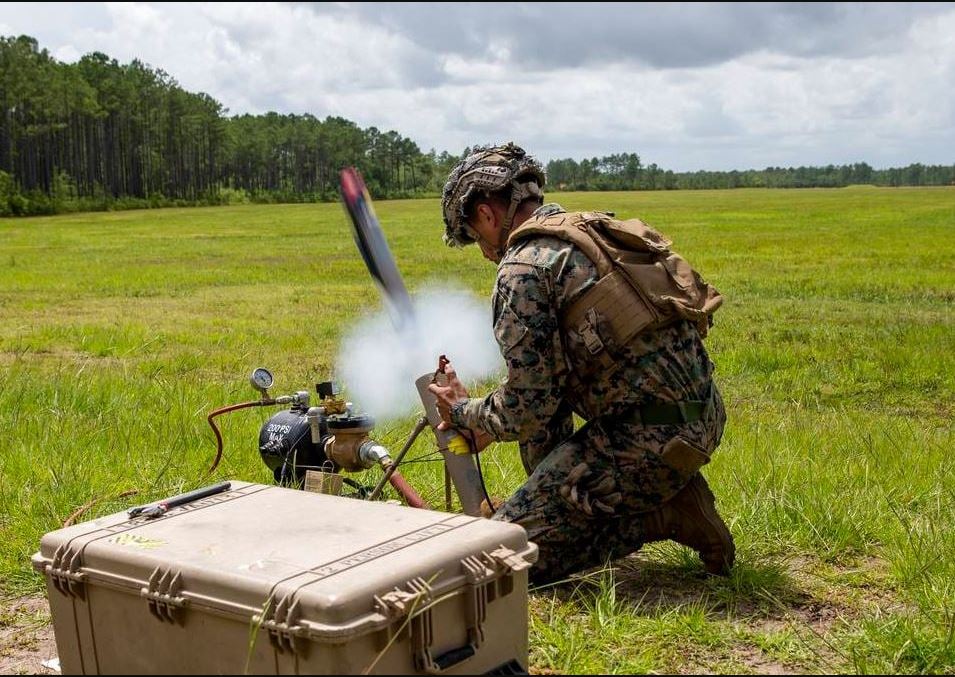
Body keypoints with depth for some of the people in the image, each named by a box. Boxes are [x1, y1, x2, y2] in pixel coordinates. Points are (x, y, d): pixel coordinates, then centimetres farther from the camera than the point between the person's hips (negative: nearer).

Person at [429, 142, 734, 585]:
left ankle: (665, 515, -3)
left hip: (650, 438, -9)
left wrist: (463, 414, 8)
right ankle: (668, 494, 17)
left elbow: (527, 407, -11)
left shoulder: (523, 266, -11)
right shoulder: (597, 231, 17)